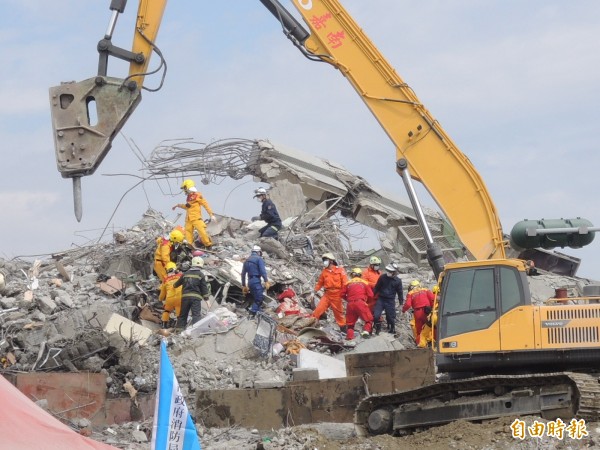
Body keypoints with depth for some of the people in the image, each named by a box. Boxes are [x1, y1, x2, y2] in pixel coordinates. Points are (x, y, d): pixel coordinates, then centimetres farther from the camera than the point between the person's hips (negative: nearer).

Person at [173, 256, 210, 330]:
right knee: (196, 315, -9)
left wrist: (174, 286, 49)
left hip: (185, 296, 4)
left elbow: (178, 282, 26)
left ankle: (179, 328, 13)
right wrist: (206, 298, 1)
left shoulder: (186, 274, 12)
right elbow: (204, 287, -3)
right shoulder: (200, 275, -1)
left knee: (183, 314, 13)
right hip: (196, 297, -4)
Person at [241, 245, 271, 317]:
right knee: (259, 299, -9)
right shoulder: (259, 259, -3)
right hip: (256, 281, -8)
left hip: (250, 281, 8)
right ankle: (252, 313, -21)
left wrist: (244, 285, 26)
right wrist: (266, 281, -19)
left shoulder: (247, 260, 19)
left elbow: (243, 274, 21)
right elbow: (263, 270, -15)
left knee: (256, 299, 16)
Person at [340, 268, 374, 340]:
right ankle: (366, 330, -19)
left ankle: (349, 336, 4)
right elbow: (370, 294, 7)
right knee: (369, 319, 4)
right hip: (361, 303, -2)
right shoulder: (364, 283, 10)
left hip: (350, 304, 2)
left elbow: (342, 294, 9)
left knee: (350, 321, 14)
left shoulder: (348, 283, 12)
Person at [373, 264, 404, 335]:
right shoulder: (382, 277, -2)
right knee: (376, 315, -8)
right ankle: (377, 329, 13)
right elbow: (377, 287, 8)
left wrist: (401, 302, 8)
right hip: (381, 299, 1)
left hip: (390, 301, -1)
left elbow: (400, 292, 7)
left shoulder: (398, 281, -3)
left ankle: (392, 329, 27)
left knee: (391, 316, 5)